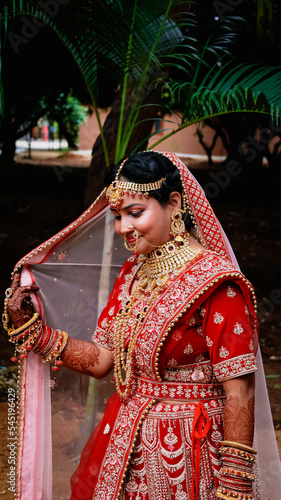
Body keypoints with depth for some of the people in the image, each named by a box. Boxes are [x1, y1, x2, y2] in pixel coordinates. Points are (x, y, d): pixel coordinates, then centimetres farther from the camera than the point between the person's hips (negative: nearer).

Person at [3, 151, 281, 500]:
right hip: (124, 441, 7)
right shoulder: (132, 273, 6)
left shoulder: (214, 282, -19)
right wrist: (29, 326, -4)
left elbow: (238, 394, -20)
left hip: (185, 453, -7)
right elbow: (100, 359, 4)